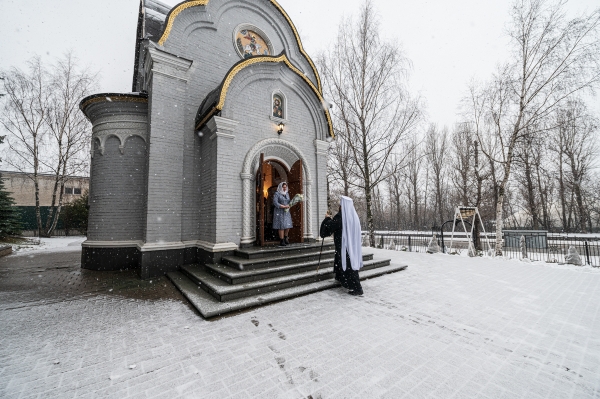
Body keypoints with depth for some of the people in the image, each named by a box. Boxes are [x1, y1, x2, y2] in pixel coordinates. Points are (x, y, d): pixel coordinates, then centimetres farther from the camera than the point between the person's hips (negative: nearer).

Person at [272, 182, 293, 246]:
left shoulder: (287, 194, 12)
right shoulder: (276, 194, -8)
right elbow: (275, 203, -17)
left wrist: (289, 206, -8)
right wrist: (284, 206, -22)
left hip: (286, 212, 6)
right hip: (279, 212, -6)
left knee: (288, 225, 4)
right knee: (282, 226, -8)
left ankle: (285, 237, 28)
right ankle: (281, 241, 1)